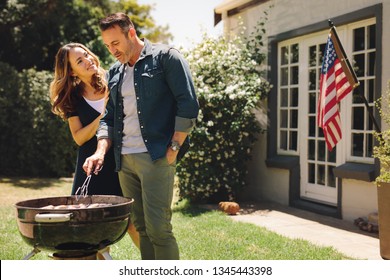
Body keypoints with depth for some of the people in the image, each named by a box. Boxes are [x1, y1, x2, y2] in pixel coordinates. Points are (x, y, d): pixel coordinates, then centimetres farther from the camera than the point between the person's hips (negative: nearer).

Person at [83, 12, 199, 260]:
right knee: (141, 227, 9)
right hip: (124, 160, 7)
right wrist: (101, 151, 1)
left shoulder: (165, 57, -1)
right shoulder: (115, 73, 19)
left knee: (158, 228, -10)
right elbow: (109, 118, 19)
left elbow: (188, 105, -7)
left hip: (156, 157, -6)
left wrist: (174, 149, -12)